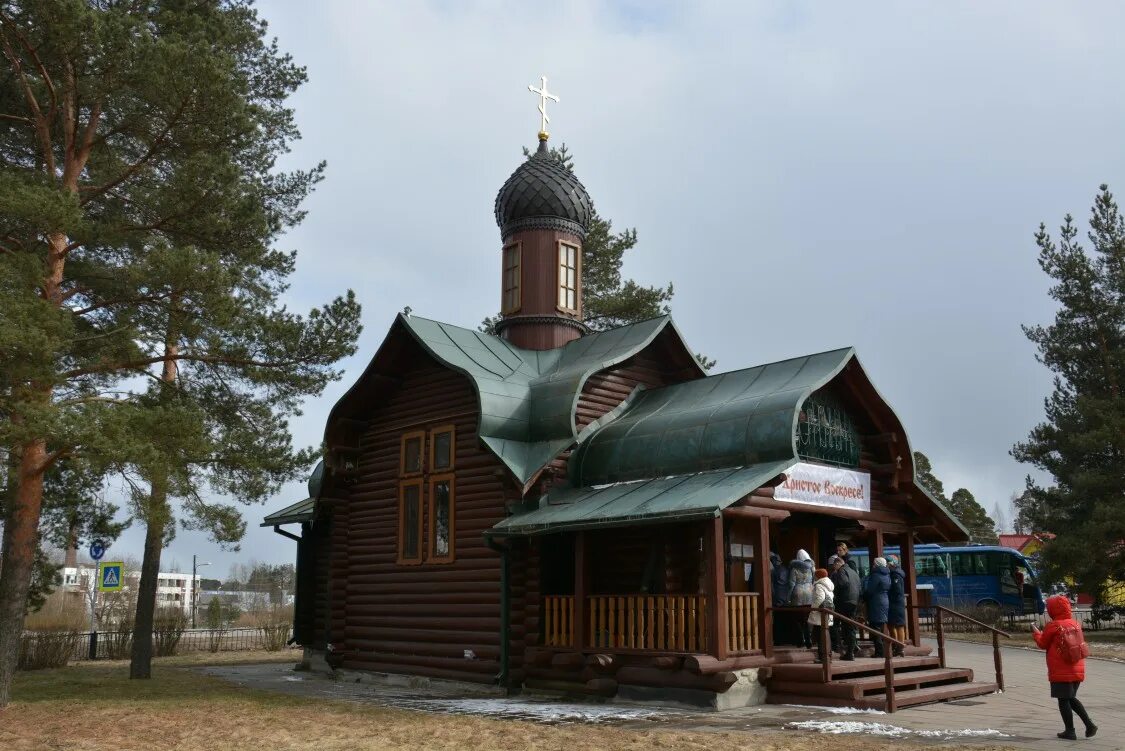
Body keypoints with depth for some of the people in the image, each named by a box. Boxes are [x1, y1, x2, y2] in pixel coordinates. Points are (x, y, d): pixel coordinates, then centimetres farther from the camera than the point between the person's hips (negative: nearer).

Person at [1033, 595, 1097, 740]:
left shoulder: (1053, 626, -13)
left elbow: (1042, 644, -2)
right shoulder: (1076, 624, 5)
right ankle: (1089, 724, 10)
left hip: (1061, 672, -7)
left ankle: (1070, 731, 5)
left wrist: (1036, 632, 16)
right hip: (1078, 670, 7)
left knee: (1063, 700, 2)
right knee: (1071, 698, 20)